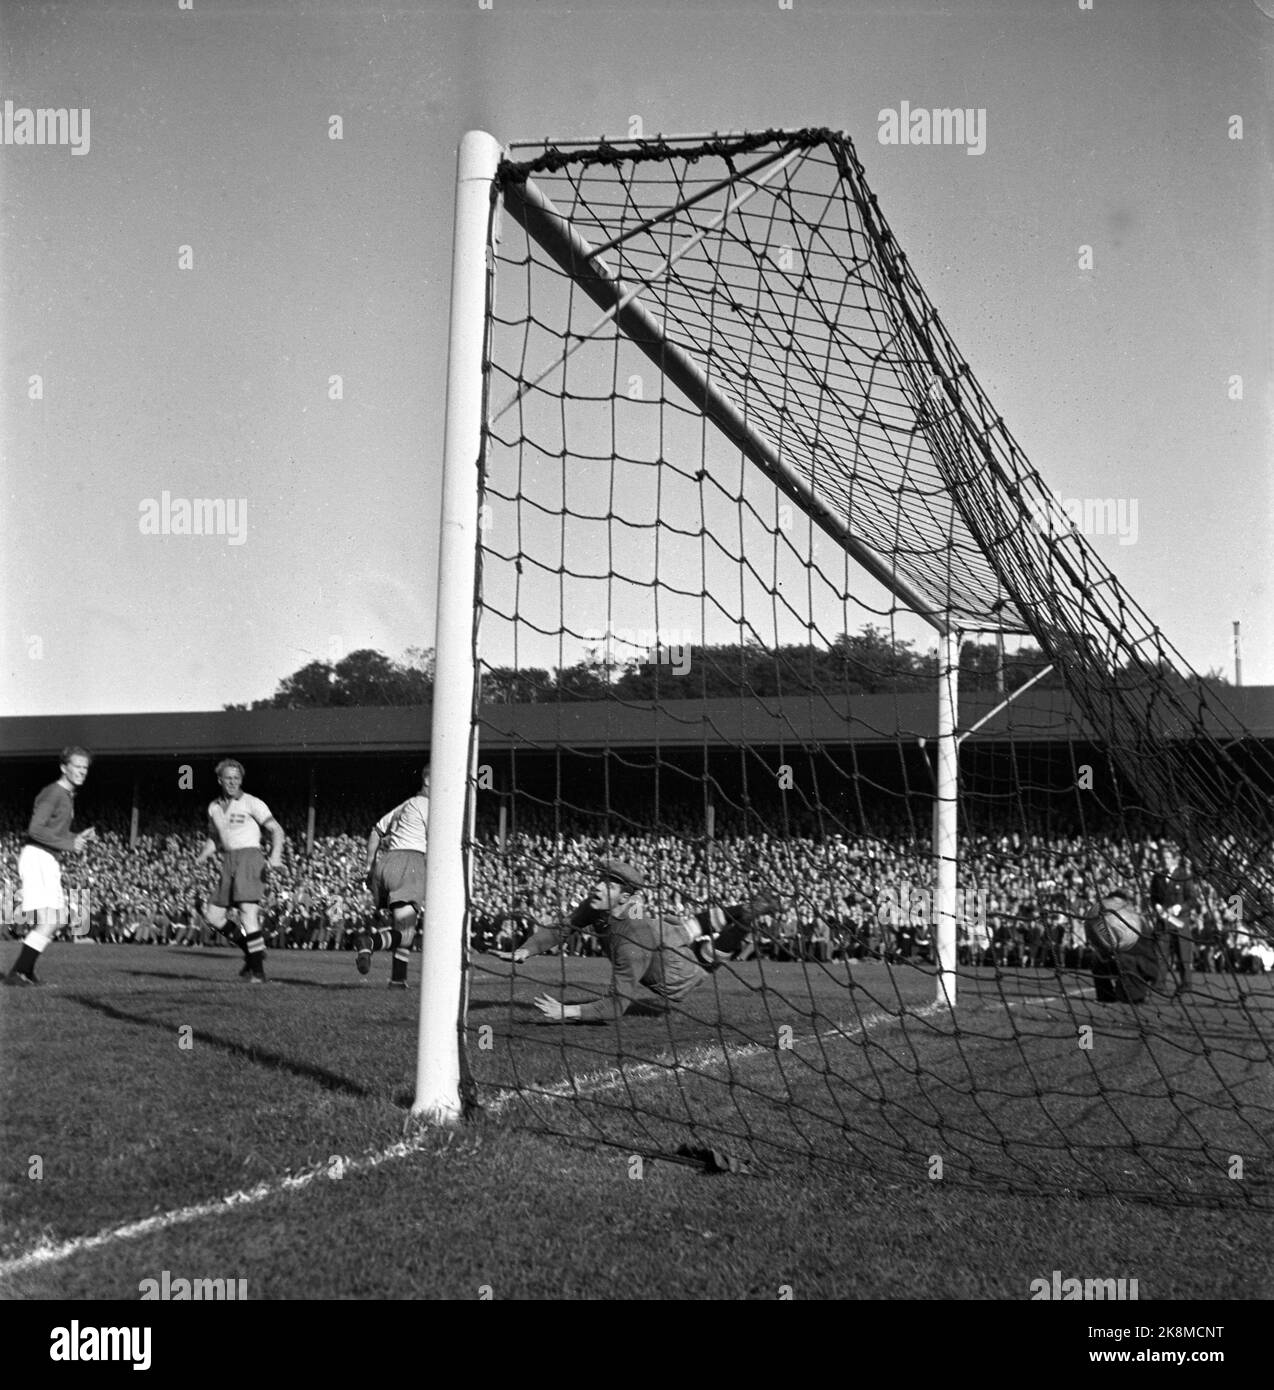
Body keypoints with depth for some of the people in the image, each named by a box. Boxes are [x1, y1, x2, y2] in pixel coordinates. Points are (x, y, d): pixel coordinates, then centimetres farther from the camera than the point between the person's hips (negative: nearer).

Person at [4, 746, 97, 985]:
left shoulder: (68, 795, 19)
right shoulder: (52, 793, -11)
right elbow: (35, 830, -21)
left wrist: (80, 838, 10)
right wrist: (68, 844, -21)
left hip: (50, 862, 10)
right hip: (37, 858, -10)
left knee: (57, 920, 12)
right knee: (49, 921, -18)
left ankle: (26, 971, 21)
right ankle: (17, 973, -17)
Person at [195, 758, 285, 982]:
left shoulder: (251, 803, -1)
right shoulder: (214, 807, 17)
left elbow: (277, 830, -5)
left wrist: (275, 855, -22)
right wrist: (202, 856, 8)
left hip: (249, 857, -7)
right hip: (228, 862, 7)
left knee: (248, 912, -18)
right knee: (213, 915, 3)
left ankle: (258, 971, -17)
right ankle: (251, 950, 18)